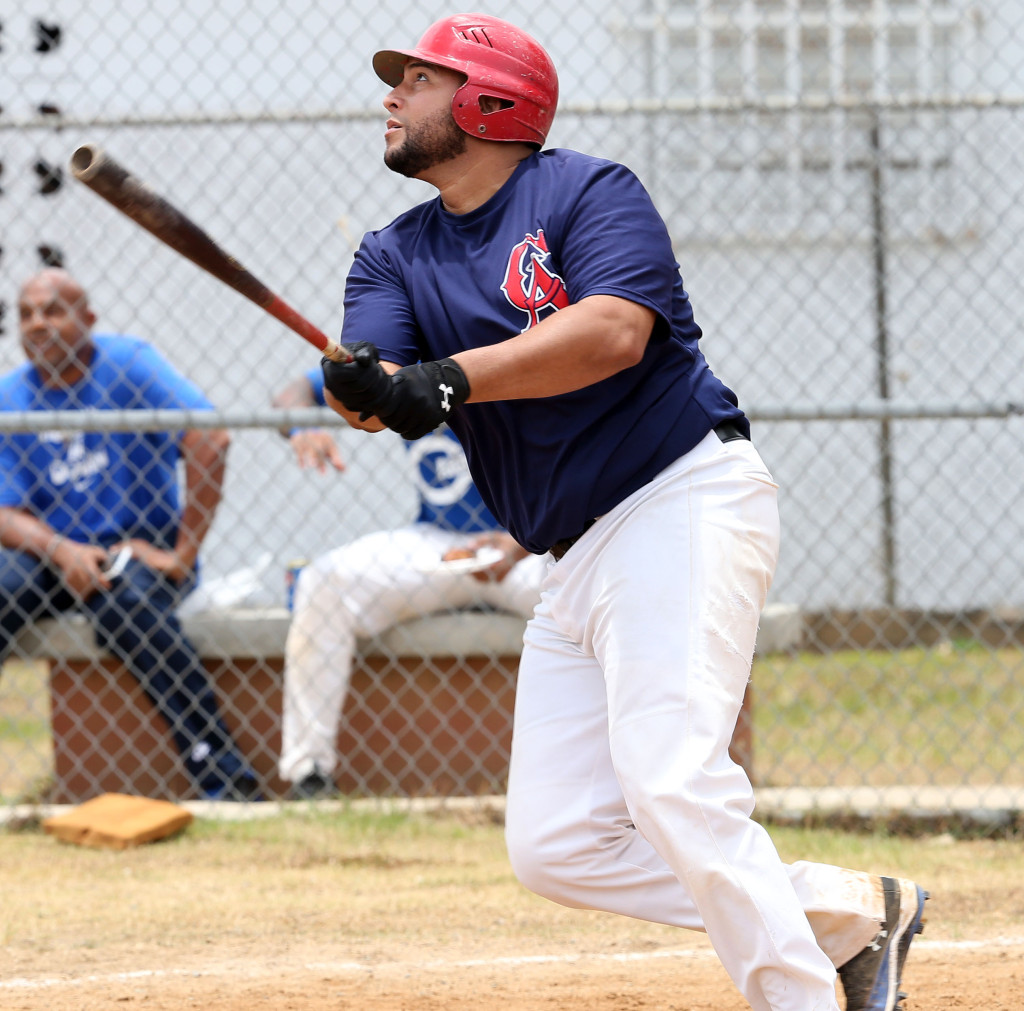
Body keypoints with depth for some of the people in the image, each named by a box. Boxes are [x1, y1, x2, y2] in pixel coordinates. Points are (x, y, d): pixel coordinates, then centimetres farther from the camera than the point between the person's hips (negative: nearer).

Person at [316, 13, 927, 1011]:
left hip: (686, 501, -8)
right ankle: (853, 913, 10)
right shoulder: (395, 255, 14)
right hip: (577, 559, 8)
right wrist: (359, 387, -29)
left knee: (671, 786, -24)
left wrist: (448, 382, -30)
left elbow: (614, 330, -23)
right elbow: (375, 387, -4)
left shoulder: (589, 191, -4)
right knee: (553, 846, 2)